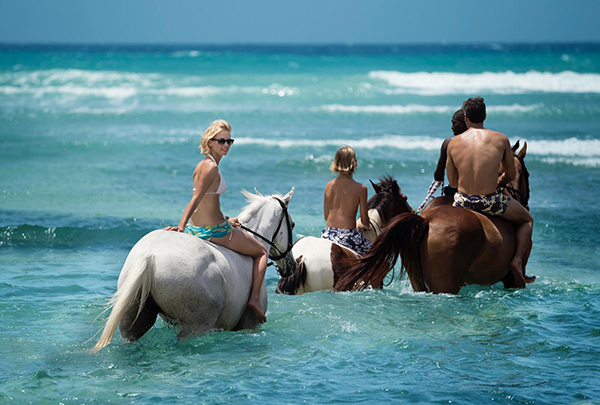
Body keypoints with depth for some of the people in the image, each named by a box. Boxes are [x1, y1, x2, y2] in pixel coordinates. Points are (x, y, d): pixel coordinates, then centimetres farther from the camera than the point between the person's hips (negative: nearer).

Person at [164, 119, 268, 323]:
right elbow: (195, 199, -24)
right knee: (261, 251, 11)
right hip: (214, 231, -9)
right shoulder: (211, 167, -17)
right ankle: (254, 298, 1)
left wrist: (225, 221, 22)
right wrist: (181, 226, -29)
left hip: (196, 229, 9)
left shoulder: (203, 165, 11)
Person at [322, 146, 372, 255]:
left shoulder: (328, 186, 4)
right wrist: (367, 225, 21)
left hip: (328, 234, 4)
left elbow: (326, 216, 10)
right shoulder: (360, 188, -9)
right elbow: (364, 220, -2)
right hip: (348, 235, -4)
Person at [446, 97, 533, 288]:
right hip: (491, 201, -2)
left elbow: (452, 182, 8)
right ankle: (518, 259, 6)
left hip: (462, 201, 2)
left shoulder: (453, 143, 3)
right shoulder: (501, 139, -1)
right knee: (527, 220, 25)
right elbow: (511, 175, 9)